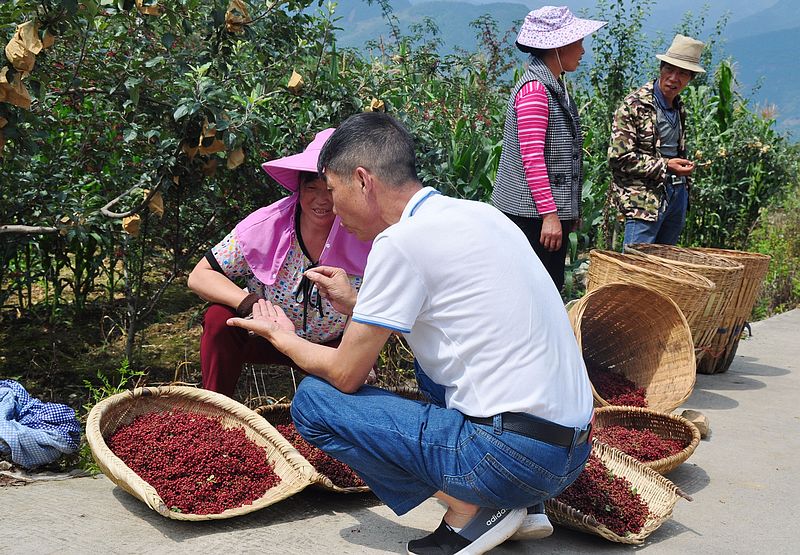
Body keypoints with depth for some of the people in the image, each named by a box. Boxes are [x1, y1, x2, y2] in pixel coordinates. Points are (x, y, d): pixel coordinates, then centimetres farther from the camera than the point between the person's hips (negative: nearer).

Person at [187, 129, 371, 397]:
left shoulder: (363, 238, -21)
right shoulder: (264, 226, -20)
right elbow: (199, 275, -15)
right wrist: (249, 303, -31)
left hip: (334, 345, -1)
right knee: (219, 319, -25)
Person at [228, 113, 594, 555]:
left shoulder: (401, 241, -12)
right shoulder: (477, 213, 13)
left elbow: (346, 374, -4)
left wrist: (280, 335, 14)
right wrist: (356, 304, 26)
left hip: (512, 455, -9)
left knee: (313, 400, -1)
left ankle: (467, 512, -5)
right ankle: (519, 506, 18)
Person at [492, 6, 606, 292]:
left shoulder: (555, 86, 15)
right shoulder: (534, 88, -14)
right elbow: (532, 158, -20)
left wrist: (570, 209, 22)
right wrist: (550, 214, -21)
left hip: (554, 209, 10)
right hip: (533, 214, -10)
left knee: (553, 287, 12)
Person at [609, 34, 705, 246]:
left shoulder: (679, 108, 15)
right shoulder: (634, 105, -10)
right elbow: (618, 157, -15)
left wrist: (685, 167, 14)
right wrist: (664, 166, -16)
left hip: (678, 193, 8)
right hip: (645, 197, -8)